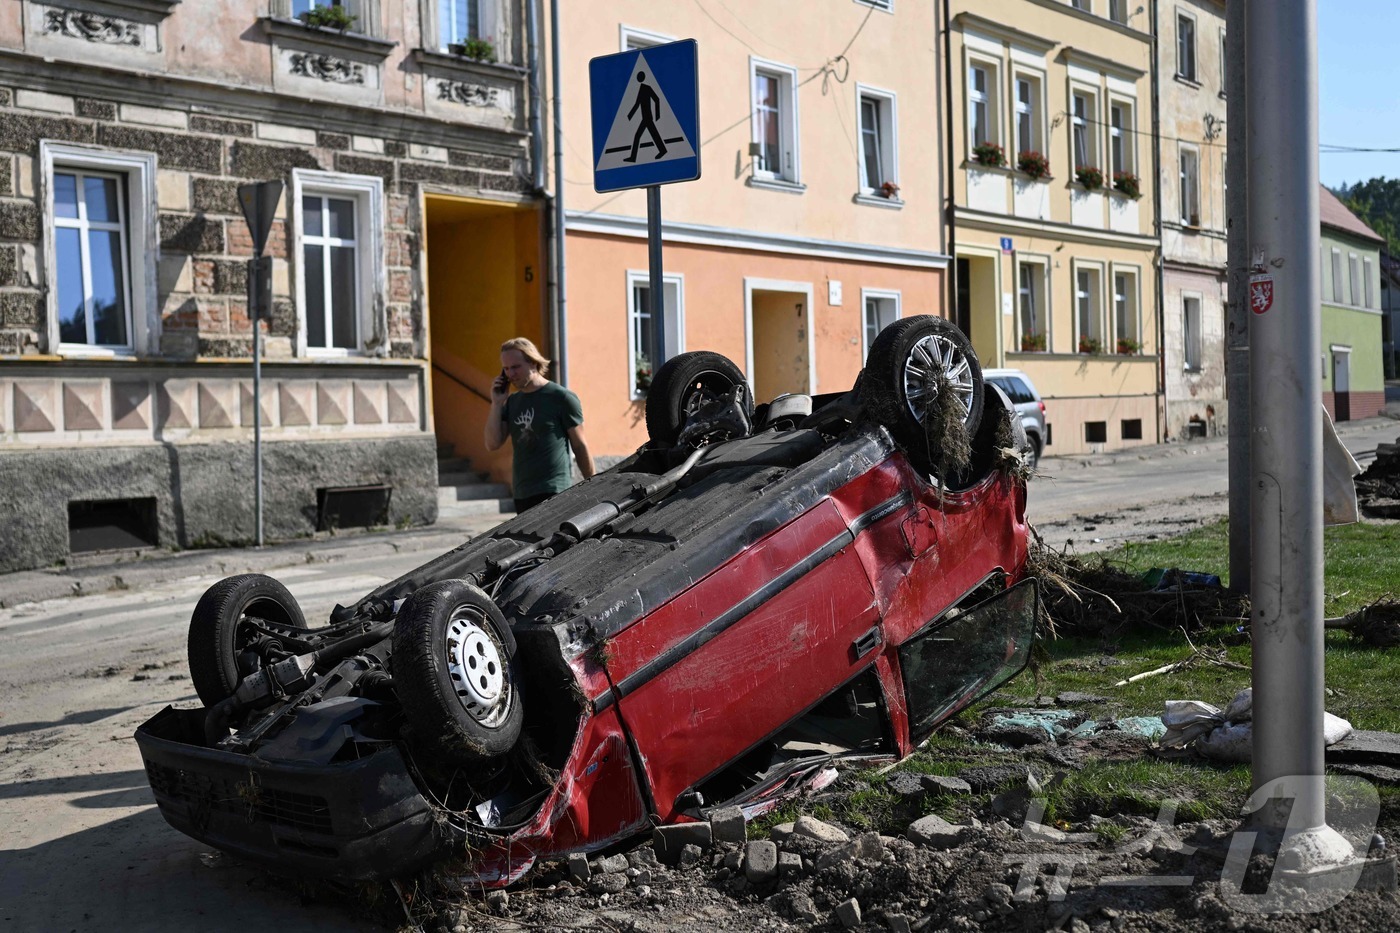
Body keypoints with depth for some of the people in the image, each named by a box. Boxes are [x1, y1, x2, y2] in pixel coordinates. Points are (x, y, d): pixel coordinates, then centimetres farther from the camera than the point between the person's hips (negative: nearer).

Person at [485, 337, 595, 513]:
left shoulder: (562, 398, -3)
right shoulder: (512, 402, 14)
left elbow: (580, 447, 0)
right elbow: (493, 444, 7)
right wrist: (497, 404, 0)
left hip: (554, 493, -6)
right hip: (521, 495, 7)